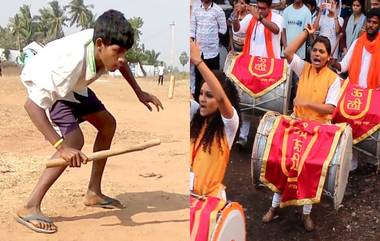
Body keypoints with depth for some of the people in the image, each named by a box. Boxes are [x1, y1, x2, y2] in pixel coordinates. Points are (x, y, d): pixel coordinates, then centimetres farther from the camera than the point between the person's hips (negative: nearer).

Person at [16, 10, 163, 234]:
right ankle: (30, 208, -19)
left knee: (108, 124, 10)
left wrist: (139, 92, 5)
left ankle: (94, 193, 22)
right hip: (44, 85, -8)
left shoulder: (105, 43, -23)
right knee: (74, 139, -25)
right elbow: (32, 104, -46)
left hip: (73, 84, 8)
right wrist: (61, 146, -51)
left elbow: (120, 62, 4)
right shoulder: (70, 62, -44)